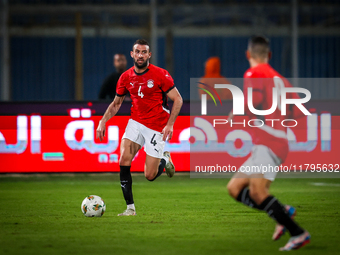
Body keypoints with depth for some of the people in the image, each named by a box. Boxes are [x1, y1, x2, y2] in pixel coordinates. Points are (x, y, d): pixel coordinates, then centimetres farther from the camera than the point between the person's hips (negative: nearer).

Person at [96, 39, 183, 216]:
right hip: (136, 123, 4)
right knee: (124, 161, -17)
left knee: (150, 175, -5)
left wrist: (170, 124, -18)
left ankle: (165, 160, 31)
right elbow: (116, 103, 14)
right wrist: (103, 121, 1)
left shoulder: (160, 75, -11)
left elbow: (178, 99, -8)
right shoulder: (126, 77, 2)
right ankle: (130, 208, -9)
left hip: (157, 128, -4)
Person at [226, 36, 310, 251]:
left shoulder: (254, 73, -4)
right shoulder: (279, 78, 20)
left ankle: (298, 233, -22)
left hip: (268, 143, -9)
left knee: (256, 192, -21)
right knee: (234, 188, 9)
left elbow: (253, 102, -19)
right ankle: (283, 212, 2)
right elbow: (297, 112, 17)